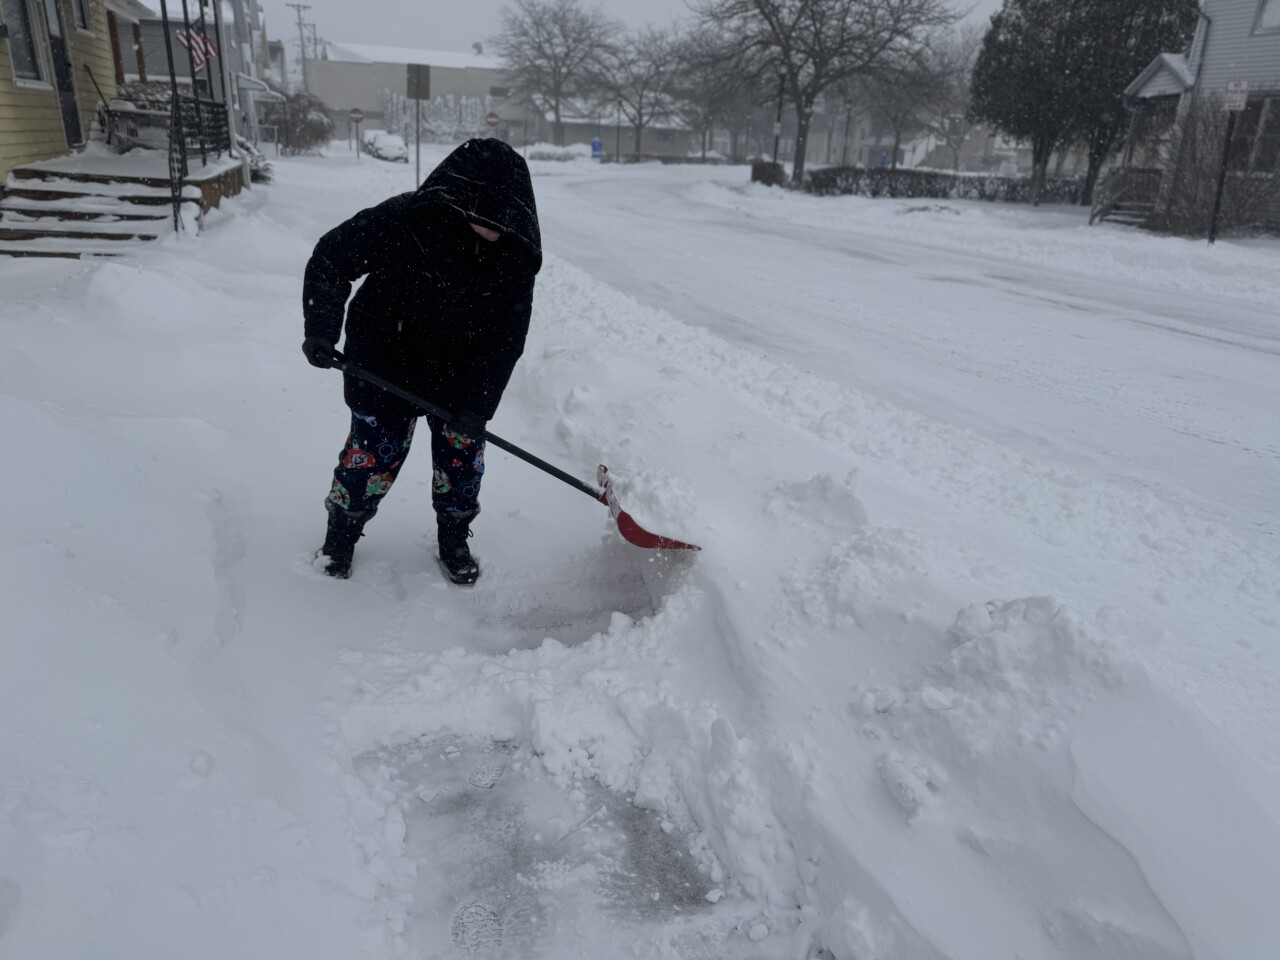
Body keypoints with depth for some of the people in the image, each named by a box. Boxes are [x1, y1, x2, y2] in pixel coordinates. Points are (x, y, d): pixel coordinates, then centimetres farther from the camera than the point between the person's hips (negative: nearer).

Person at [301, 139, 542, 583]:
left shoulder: (517, 257, -21)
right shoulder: (402, 221, -30)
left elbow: (505, 338, -15)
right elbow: (331, 258, -16)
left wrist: (477, 403, -20)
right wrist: (320, 330, -24)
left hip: (461, 369, 3)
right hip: (386, 357, -2)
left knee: (462, 447, 5)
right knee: (376, 446, 3)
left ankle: (454, 538, 28)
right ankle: (342, 533, 27)